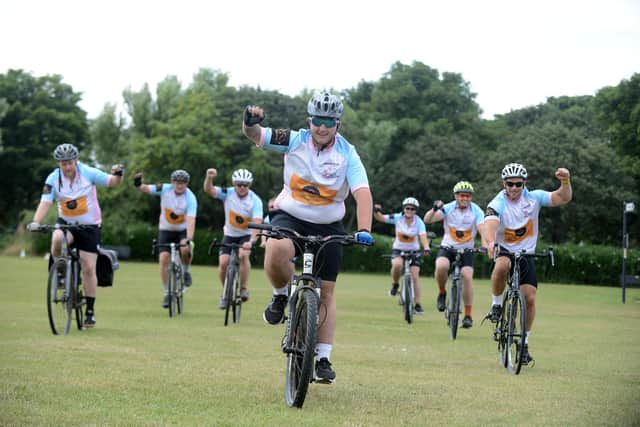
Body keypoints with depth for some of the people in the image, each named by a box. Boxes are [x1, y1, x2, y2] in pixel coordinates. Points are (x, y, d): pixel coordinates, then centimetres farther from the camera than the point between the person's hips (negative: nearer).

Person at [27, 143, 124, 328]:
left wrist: (118, 175, -36)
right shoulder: (53, 179, -11)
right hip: (66, 223, 1)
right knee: (57, 239, -36)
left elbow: (111, 182, -13)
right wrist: (36, 222, -34)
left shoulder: (88, 173, -13)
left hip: (89, 226, -1)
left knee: (88, 268, -4)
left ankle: (90, 311, 8)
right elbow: (45, 202, -18)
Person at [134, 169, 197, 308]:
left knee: (186, 250, -32)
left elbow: (191, 220, -32)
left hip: (183, 230, -2)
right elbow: (146, 189, -20)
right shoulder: (165, 189, -14)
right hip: (165, 230, 2)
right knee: (164, 259, -9)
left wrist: (189, 239, -45)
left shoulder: (190, 198, -22)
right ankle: (166, 293, 4)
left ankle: (186, 271, 1)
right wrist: (138, 184, -44)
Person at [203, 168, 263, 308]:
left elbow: (257, 223, -29)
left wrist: (251, 241, -45)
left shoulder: (255, 201, -20)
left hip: (247, 235, -2)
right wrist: (209, 177, -47)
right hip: (230, 235, 2)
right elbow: (209, 190, -25)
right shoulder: (228, 194, -13)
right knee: (223, 262, -13)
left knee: (243, 254, -31)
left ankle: (244, 289, -17)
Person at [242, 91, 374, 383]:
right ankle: (281, 295, -3)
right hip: (289, 216, -1)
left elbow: (363, 194, -23)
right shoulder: (295, 140, -8)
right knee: (277, 251, -35)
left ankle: (323, 359, 12)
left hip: (328, 227, 1)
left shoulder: (348, 154, -12)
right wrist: (250, 122, -33)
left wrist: (364, 231, -39)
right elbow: (255, 135, -8)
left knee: (326, 293, 3)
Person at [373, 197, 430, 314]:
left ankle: (418, 305, 0)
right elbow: (379, 218, -12)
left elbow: (423, 236, -29)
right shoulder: (397, 218, -11)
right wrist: (376, 211, -35)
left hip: (413, 251, 0)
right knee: (397, 264, -33)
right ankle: (395, 285, -4)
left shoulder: (419, 222, -15)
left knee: (415, 277, -8)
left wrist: (426, 248, -48)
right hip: (398, 249, 0)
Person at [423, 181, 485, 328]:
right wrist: (435, 209, -39)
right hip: (447, 248, 0)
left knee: (467, 277, -18)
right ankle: (442, 293, -1)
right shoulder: (448, 208, -9)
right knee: (441, 266, -31)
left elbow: (482, 229, -21)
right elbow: (427, 219, -18)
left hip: (466, 250, 0)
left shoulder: (476, 211, -8)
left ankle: (468, 315, -8)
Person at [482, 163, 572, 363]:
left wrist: (565, 181, -32)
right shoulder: (498, 204, -17)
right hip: (503, 252, -3)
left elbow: (563, 198, -12)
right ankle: (496, 305, -14)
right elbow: (490, 225, -35)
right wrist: (490, 243, -57)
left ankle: (524, 342, 9)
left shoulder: (533, 197, -7)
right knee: (502, 266, -39)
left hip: (526, 255, 3)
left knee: (529, 298, -8)